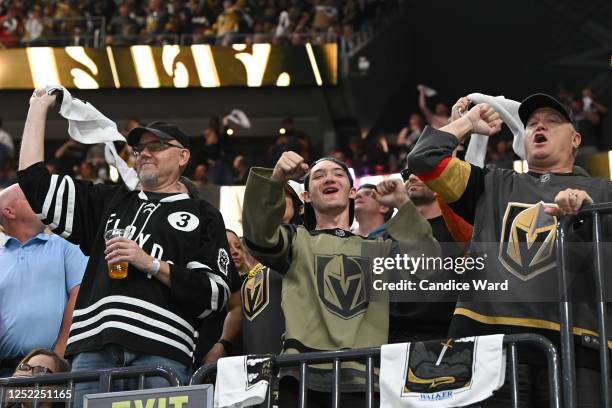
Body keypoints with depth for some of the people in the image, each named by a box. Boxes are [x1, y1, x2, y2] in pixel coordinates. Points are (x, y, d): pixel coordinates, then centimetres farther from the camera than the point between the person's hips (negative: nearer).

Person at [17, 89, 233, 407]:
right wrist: (38, 109, 23)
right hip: (93, 349, 3)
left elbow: (216, 294, 3)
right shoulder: (109, 201, 25)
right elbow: (35, 184, 20)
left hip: (161, 353, -3)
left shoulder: (203, 215, 15)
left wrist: (152, 264, -6)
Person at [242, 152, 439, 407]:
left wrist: (403, 206, 2)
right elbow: (260, 236, -5)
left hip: (364, 378, 1)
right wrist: (276, 179, -19)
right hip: (303, 376, -1)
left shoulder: (379, 249, 22)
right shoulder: (297, 241, 16)